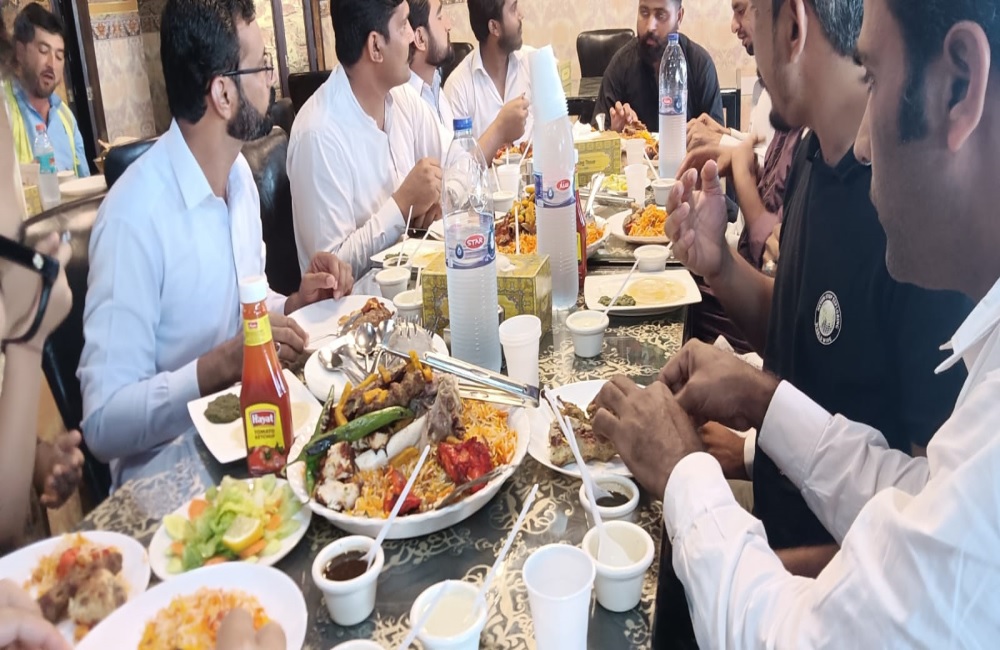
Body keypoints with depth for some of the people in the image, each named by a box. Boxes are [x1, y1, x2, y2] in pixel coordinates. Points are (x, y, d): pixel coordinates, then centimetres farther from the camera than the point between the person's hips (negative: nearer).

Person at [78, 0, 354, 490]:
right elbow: (104, 422, -22)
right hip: (176, 468, -7)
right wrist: (220, 366, -33)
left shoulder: (238, 171, 5)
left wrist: (294, 304, -1)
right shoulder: (135, 217, -21)